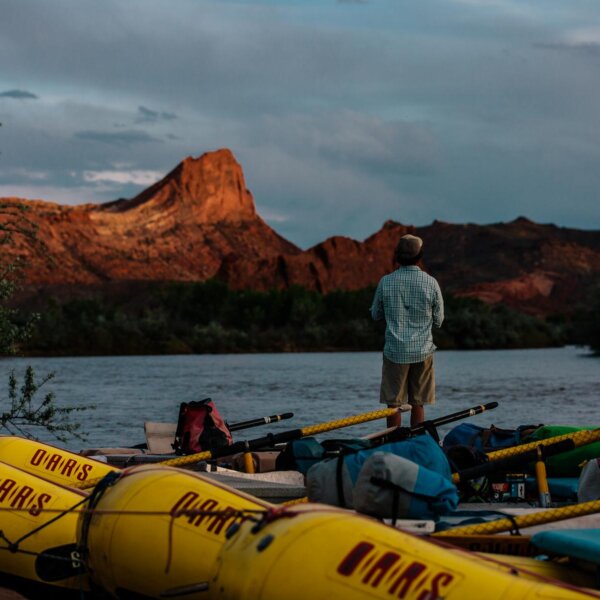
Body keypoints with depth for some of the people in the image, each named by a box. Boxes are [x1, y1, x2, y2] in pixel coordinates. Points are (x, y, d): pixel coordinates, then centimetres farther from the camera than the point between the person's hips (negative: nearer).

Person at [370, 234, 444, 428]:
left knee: (393, 404, 6)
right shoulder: (430, 283, -7)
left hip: (395, 351, -1)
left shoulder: (386, 282, -6)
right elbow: (438, 320, 3)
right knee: (418, 405, 8)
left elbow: (375, 315, 7)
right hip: (423, 351, 1)